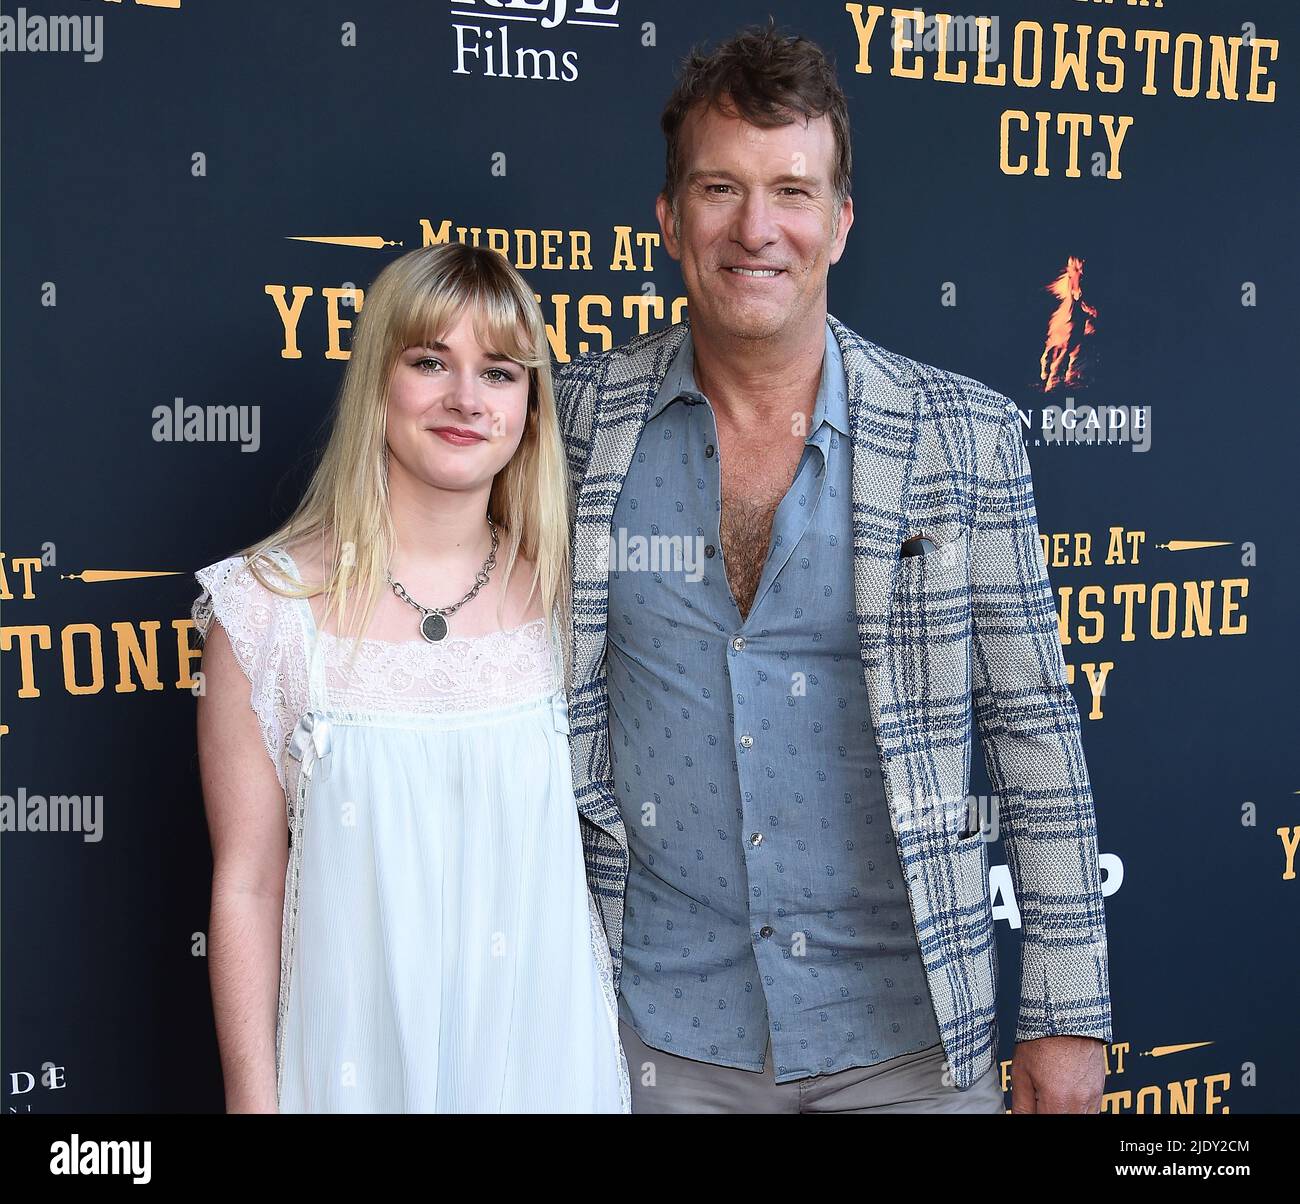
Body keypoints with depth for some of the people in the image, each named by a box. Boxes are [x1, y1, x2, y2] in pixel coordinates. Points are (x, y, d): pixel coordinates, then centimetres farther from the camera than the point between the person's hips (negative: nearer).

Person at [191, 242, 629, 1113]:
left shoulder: (559, 596, -4)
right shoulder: (268, 607, -12)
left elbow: (595, 834, 6)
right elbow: (247, 886, -8)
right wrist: (252, 1099, -6)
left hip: (550, 1049, 3)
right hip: (361, 1057, -2)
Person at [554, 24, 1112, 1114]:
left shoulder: (965, 434, -6)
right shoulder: (580, 423, -4)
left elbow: (1036, 731, -2)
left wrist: (1067, 1015, -2)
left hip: (911, 1026, 0)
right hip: (662, 1028, 1)